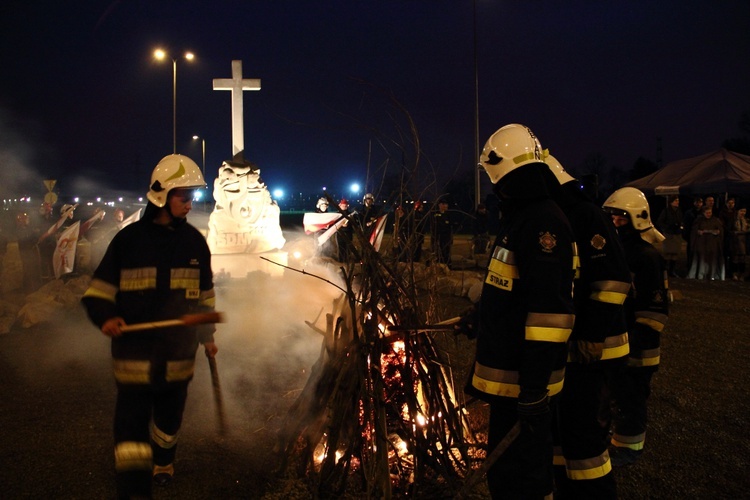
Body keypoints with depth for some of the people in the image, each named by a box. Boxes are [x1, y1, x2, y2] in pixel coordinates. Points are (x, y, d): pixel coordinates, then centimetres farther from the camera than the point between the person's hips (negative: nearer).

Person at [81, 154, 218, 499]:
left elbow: (204, 294, 15)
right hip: (134, 352, -3)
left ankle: (163, 463, 47)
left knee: (169, 419, 20)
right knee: (132, 427, -5)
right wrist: (105, 316, -22)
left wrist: (207, 335, 18)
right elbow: (99, 290, -2)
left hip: (179, 353, 4)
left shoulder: (194, 242, 4)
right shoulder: (129, 239, -6)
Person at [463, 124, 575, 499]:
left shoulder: (544, 222, -19)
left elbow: (549, 308, -25)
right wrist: (478, 319, 34)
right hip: (506, 370, 10)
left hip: (524, 380, -10)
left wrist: (535, 386, -25)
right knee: (506, 466, 22)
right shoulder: (518, 217, 13)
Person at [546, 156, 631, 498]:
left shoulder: (585, 215, -13)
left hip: (588, 347, -9)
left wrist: (596, 334, -22)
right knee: (559, 422, 17)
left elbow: (613, 277, -20)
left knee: (580, 427, -5)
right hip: (561, 345, 9)